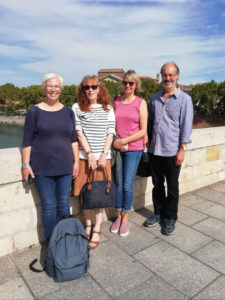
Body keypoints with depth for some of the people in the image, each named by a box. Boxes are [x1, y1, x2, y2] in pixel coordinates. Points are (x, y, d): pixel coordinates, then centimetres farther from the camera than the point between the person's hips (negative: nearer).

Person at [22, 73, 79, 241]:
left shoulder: (68, 112, 7)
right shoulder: (34, 111, -1)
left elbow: (73, 138, 9)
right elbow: (27, 141, 0)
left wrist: (76, 161, 4)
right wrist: (26, 164, -4)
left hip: (65, 166, 3)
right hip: (42, 168, -2)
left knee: (64, 204, 9)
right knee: (49, 206, 3)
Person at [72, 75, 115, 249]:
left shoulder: (108, 108, 5)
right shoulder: (77, 108, 3)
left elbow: (110, 133, 1)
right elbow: (79, 132, -3)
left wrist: (103, 154, -8)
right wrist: (89, 153, -10)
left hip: (103, 156, 0)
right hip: (84, 156, 1)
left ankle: (97, 229, 16)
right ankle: (88, 226, 26)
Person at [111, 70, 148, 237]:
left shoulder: (141, 103, -1)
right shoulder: (115, 101, 6)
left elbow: (143, 131, -5)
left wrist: (124, 141, -12)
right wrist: (116, 141, -6)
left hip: (133, 149, -2)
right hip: (116, 148, 2)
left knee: (127, 185, 2)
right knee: (118, 184, 6)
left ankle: (125, 218, 22)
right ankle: (119, 215, 26)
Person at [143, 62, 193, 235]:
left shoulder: (184, 99, -4)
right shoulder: (155, 98, 10)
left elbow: (186, 126, -7)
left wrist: (182, 149, -12)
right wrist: (149, 142, 11)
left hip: (172, 151, -4)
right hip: (155, 150, 5)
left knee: (172, 188, 8)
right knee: (157, 185, 16)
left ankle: (170, 218, 25)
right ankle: (158, 213, 33)